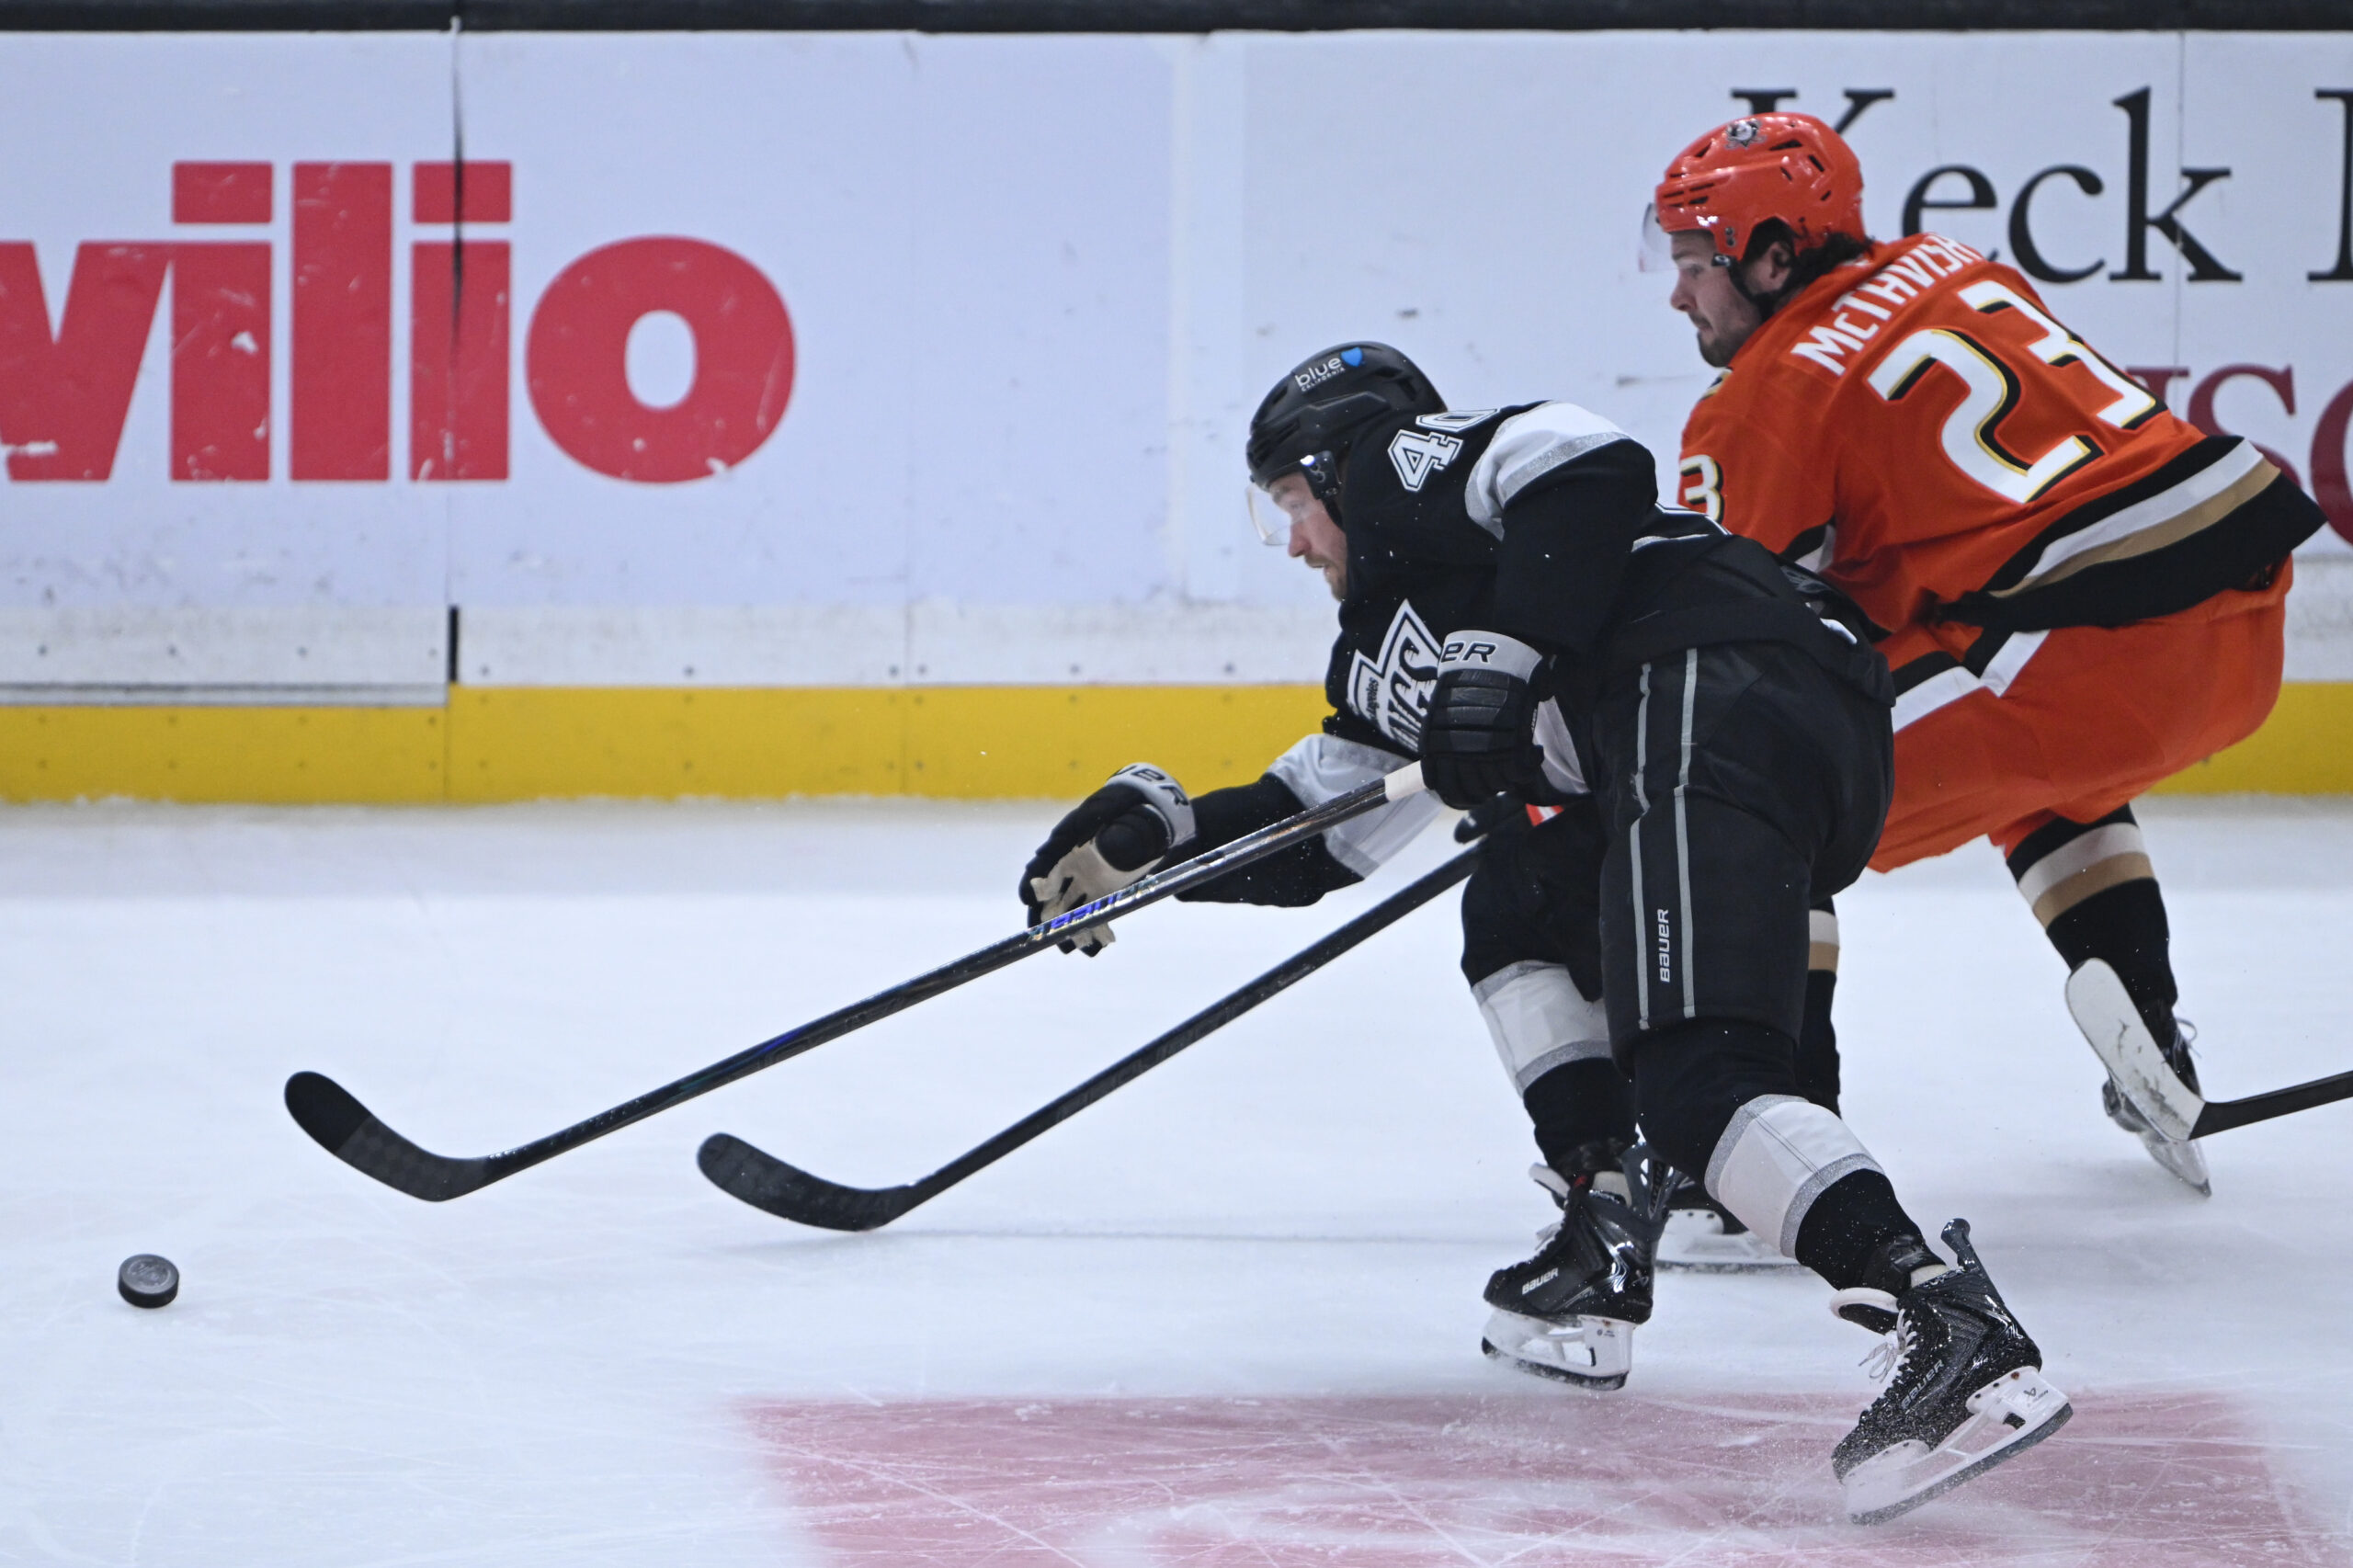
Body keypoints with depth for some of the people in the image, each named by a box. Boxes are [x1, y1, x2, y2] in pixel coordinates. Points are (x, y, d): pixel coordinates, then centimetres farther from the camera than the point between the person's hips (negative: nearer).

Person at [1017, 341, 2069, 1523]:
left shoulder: (1405, 463, 14)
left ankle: (1957, 1334, -39)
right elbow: (1317, 844, 41)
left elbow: (1587, 465, -6)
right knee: (1518, 914, 29)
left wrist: (1504, 661, -9)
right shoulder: (1387, 648, 39)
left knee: (1692, 1082, -21)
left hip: (1716, 687, -10)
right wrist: (1152, 836, 35)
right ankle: (1598, 1252, 13)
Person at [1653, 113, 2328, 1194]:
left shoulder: (1769, 397, -1)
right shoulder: (1944, 271, 21)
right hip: (2248, 617, 9)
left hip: (2096, 645, -9)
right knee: (2043, 772, 40)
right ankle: (2151, 1044, 32)